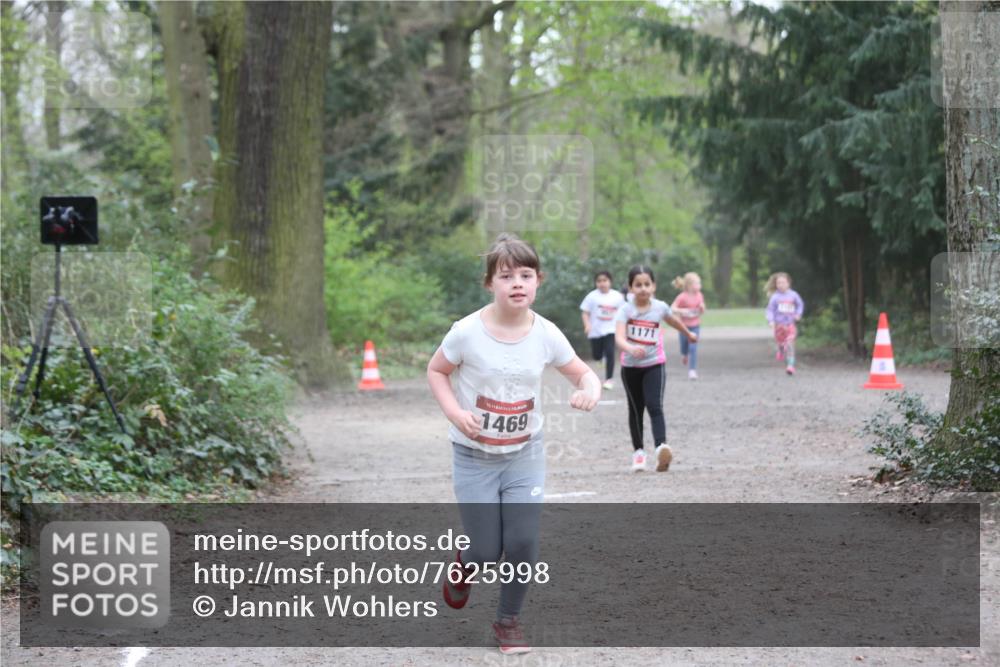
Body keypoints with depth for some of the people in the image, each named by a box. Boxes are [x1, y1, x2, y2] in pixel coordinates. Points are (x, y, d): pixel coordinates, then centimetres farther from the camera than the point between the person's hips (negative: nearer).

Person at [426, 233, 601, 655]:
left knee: (523, 544, -7)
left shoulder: (545, 334, -11)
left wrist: (590, 391, -22)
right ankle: (463, 568, 37)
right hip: (475, 458, -2)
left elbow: (584, 373, 2)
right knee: (487, 553, -1)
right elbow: (436, 371, -2)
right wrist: (455, 412, -17)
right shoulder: (467, 332, -18)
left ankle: (508, 620, 17)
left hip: (525, 455, 2)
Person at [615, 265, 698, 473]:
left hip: (654, 364, 0)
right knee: (636, 409, 13)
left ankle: (661, 446, -32)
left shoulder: (660, 307, -6)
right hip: (630, 366, 0)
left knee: (654, 406, -17)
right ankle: (638, 452, 26)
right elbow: (619, 338, -29)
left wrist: (689, 334, 36)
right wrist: (631, 349, -51)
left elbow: (673, 320, 18)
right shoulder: (625, 310, -15)